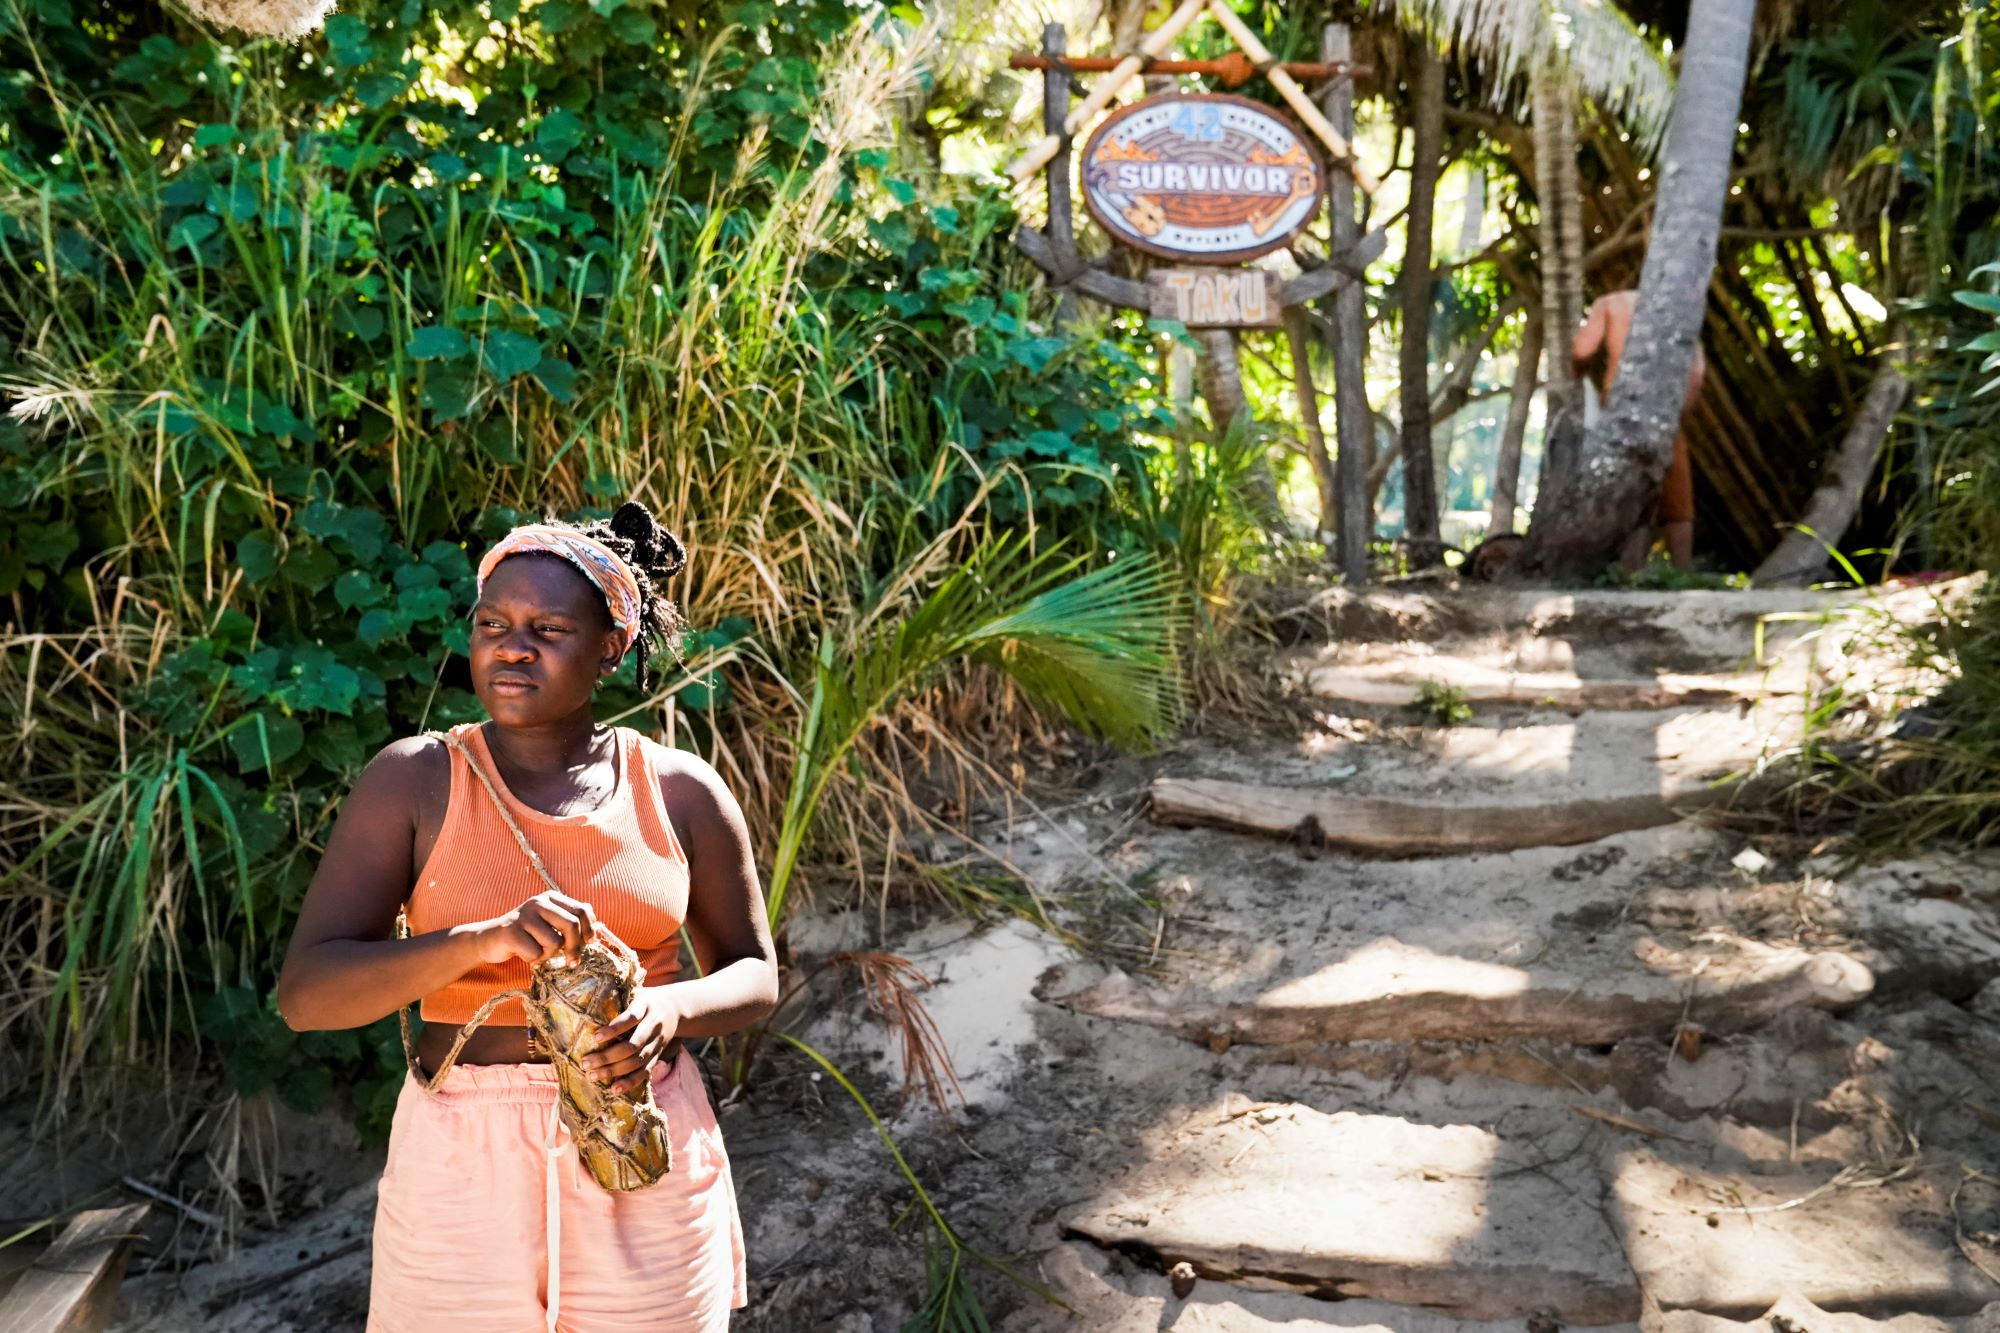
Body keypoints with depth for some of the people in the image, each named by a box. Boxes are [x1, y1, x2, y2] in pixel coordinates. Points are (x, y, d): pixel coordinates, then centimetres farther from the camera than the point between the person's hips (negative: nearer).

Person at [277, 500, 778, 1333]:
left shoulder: (680, 792, -1)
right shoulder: (413, 783, -5)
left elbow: (755, 978, 7)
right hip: (465, 1166, -1)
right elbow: (304, 993, -11)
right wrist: (479, 939, -27)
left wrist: (670, 1009, -15)